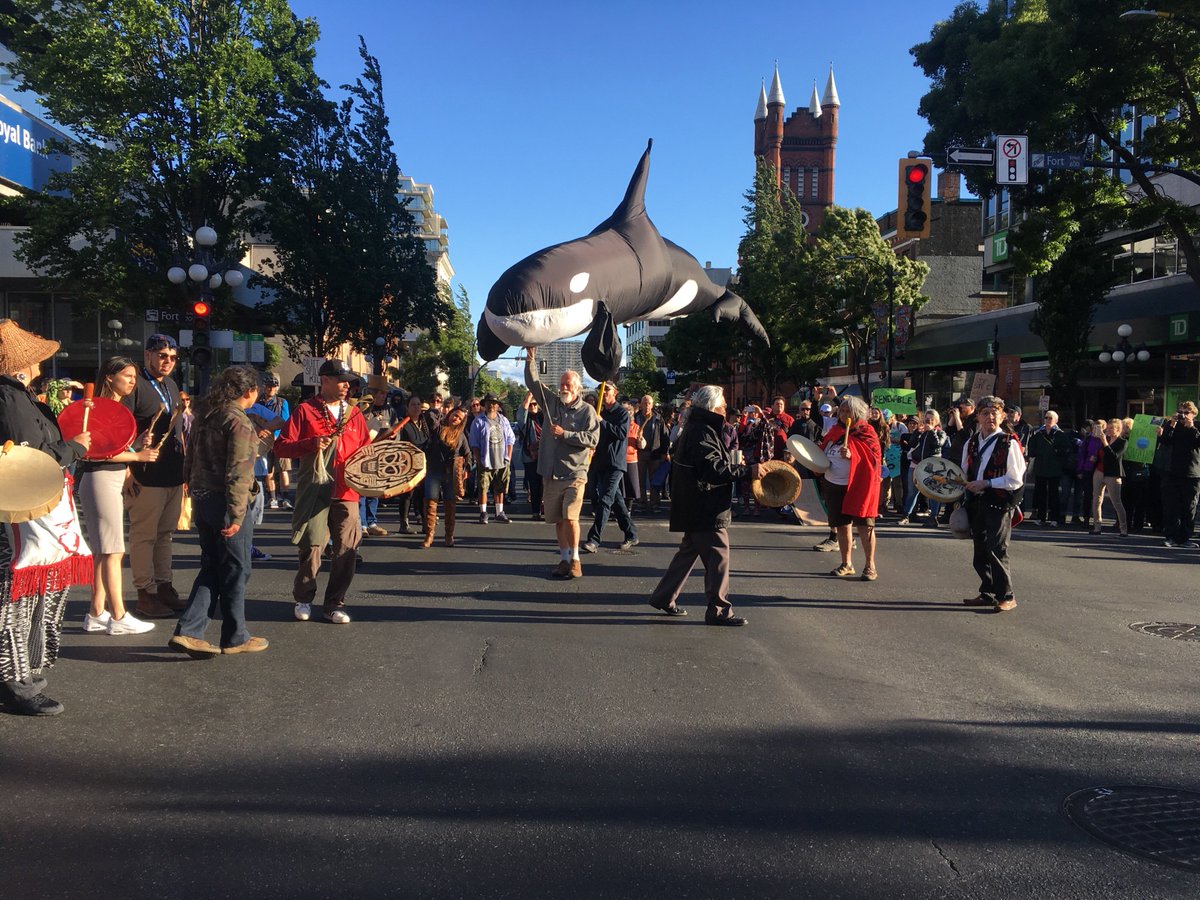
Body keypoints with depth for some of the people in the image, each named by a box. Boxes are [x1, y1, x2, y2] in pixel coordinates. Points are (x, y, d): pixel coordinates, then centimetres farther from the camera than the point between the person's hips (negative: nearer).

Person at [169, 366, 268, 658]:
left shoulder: (206, 417, 10)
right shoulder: (239, 421, -15)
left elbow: (190, 460, 17)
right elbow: (238, 473, -21)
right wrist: (236, 516, -21)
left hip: (201, 500, 8)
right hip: (226, 503, -8)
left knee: (212, 567, 15)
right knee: (236, 570, 5)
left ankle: (187, 630, 6)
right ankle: (235, 637, 16)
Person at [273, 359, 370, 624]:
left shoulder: (354, 413, 15)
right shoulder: (305, 410, 3)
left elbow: (365, 449, 22)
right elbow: (281, 447, 0)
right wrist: (312, 444, -15)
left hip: (346, 492, 3)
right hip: (315, 491, -3)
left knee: (347, 549, 0)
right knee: (311, 546, -3)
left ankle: (335, 603, 14)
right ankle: (303, 599, 19)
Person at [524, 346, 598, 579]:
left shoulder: (587, 411, -1)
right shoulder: (551, 402, 11)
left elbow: (593, 438, -11)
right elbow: (532, 383, 13)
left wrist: (565, 434, -13)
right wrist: (530, 359, 2)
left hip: (574, 474, -5)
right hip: (551, 474, 5)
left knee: (570, 518, -14)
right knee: (558, 520, 8)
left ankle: (575, 559, -2)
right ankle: (564, 559, 17)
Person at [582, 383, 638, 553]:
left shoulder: (622, 412, -4)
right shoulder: (602, 413, 18)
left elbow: (622, 433, -19)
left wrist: (602, 422, -21)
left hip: (615, 463, -8)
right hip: (602, 462, 8)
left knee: (605, 500, -14)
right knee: (616, 499, 11)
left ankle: (594, 539, -20)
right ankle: (631, 535, 20)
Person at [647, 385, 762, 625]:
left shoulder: (694, 429, 15)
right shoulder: (702, 433, -18)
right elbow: (715, 469, -27)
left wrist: (737, 466, 17)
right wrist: (748, 470, -23)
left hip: (696, 509, 11)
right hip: (705, 509, -11)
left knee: (689, 551, 18)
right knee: (718, 556, -6)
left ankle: (664, 597, 26)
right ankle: (718, 610, 0)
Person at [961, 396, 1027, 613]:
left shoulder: (1009, 444, -9)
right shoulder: (971, 443, 11)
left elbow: (1016, 480, -12)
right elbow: (965, 473, 22)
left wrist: (987, 483, -16)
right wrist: (961, 496, 11)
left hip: (999, 504, -7)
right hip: (977, 503, 7)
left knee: (997, 551, -9)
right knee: (980, 552, 12)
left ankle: (1006, 596, 2)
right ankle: (987, 593, 24)